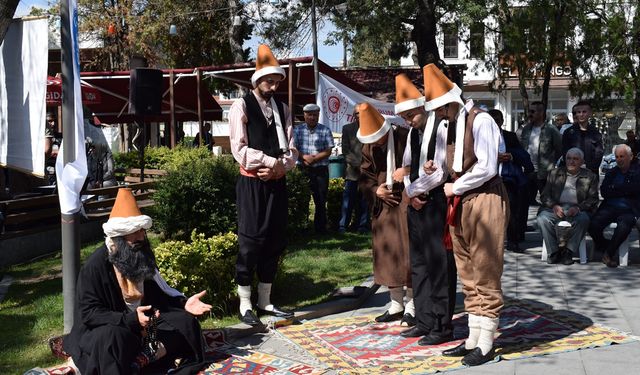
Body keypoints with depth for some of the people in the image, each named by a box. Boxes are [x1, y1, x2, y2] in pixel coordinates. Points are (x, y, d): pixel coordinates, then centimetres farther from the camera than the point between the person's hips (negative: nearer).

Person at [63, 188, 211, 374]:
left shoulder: (142, 257, 3)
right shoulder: (95, 265, -18)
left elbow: (158, 293, 12)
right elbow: (88, 313, -22)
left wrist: (184, 304, -7)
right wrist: (130, 319, -33)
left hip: (143, 324, 7)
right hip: (101, 330, -7)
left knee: (185, 321, -10)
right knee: (112, 337, -40)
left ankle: (142, 358, -27)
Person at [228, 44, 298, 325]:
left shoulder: (282, 109, 11)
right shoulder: (241, 106, -5)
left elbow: (291, 150, 7)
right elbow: (240, 150, -13)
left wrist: (279, 167, -13)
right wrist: (273, 162, -17)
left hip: (277, 183, 6)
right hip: (252, 184, -5)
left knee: (275, 242, 9)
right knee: (250, 242, -3)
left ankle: (265, 301, 20)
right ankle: (245, 305, 6)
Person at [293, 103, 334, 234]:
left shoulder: (325, 131, 3)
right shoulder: (298, 130, 6)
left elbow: (328, 151, -2)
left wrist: (314, 158, -15)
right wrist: (304, 157, -17)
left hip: (320, 170, 0)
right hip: (302, 169, 1)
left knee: (320, 200, 3)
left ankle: (320, 228, 11)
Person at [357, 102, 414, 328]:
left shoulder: (405, 138, -12)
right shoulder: (369, 147, 5)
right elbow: (365, 175, 11)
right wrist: (375, 190, -6)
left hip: (406, 202, -5)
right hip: (383, 204, 6)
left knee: (407, 252, -4)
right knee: (387, 253, 9)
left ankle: (411, 305, 8)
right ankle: (396, 305, 20)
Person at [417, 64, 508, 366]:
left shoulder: (480, 121, -13)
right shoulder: (453, 124, 12)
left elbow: (487, 168, -17)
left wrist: (455, 188, -8)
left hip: (484, 201, -8)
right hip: (461, 204, 8)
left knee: (485, 276, -1)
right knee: (469, 278, 12)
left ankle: (485, 345, 7)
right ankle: (473, 340, 20)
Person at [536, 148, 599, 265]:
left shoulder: (590, 176, 14)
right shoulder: (554, 173, 19)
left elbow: (593, 199, 5)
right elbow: (545, 195, 12)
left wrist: (578, 208, -15)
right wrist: (554, 206, -10)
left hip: (577, 210, -1)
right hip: (556, 208, 2)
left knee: (583, 219, -36)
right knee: (542, 218, -30)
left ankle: (568, 252, -24)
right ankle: (553, 252, -19)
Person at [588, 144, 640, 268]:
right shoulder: (611, 173, 22)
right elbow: (603, 192, 7)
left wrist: (614, 188, 1)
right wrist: (624, 191, -5)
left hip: (629, 210, -3)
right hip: (609, 208, 4)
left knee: (623, 227, -36)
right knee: (593, 225, -24)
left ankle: (608, 253, -12)